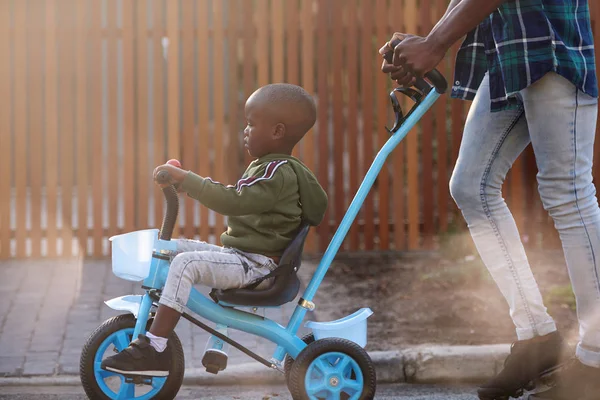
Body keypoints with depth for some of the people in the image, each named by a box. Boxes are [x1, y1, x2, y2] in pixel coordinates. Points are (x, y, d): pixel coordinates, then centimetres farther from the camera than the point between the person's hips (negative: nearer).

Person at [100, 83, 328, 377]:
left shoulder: (277, 173, -16)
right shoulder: (267, 166, 18)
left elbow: (232, 201, -30)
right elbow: (240, 202, 30)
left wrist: (185, 179, -30)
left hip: (255, 264, -11)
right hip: (236, 252, 11)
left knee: (185, 263, -29)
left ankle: (153, 350, -33)